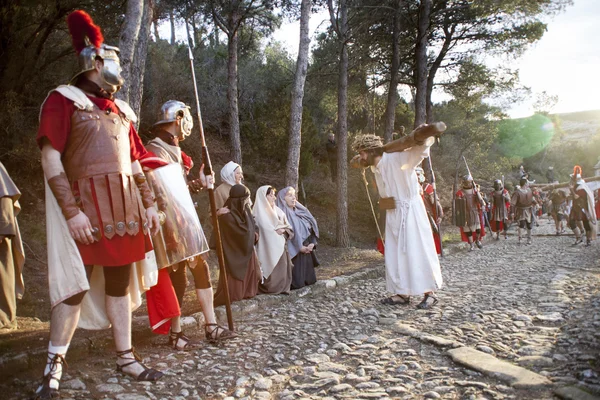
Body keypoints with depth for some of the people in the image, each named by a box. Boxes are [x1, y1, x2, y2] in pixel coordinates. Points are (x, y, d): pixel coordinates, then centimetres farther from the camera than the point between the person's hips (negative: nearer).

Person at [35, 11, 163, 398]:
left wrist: (149, 204, 13)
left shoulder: (121, 109, 19)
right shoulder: (64, 98, -1)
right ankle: (54, 367, 11)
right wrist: (71, 211, -18)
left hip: (125, 206, 6)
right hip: (87, 206, -6)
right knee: (76, 286, -4)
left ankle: (126, 358, 19)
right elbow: (50, 159, -10)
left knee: (120, 282, 10)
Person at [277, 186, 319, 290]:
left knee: (308, 274, 10)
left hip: (307, 249, 7)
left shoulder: (300, 211, 15)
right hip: (294, 250, -7)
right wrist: (299, 247, -18)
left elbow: (312, 226, 10)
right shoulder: (283, 213, -8)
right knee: (296, 276, -6)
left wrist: (312, 243, -6)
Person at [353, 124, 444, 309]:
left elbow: (417, 148, -32)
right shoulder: (375, 168, 7)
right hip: (393, 215, 8)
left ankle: (429, 293, 9)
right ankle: (402, 293, 17)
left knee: (417, 251, -2)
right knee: (395, 253, 9)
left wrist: (422, 135, -50)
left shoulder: (396, 159, -18)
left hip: (410, 213, -8)